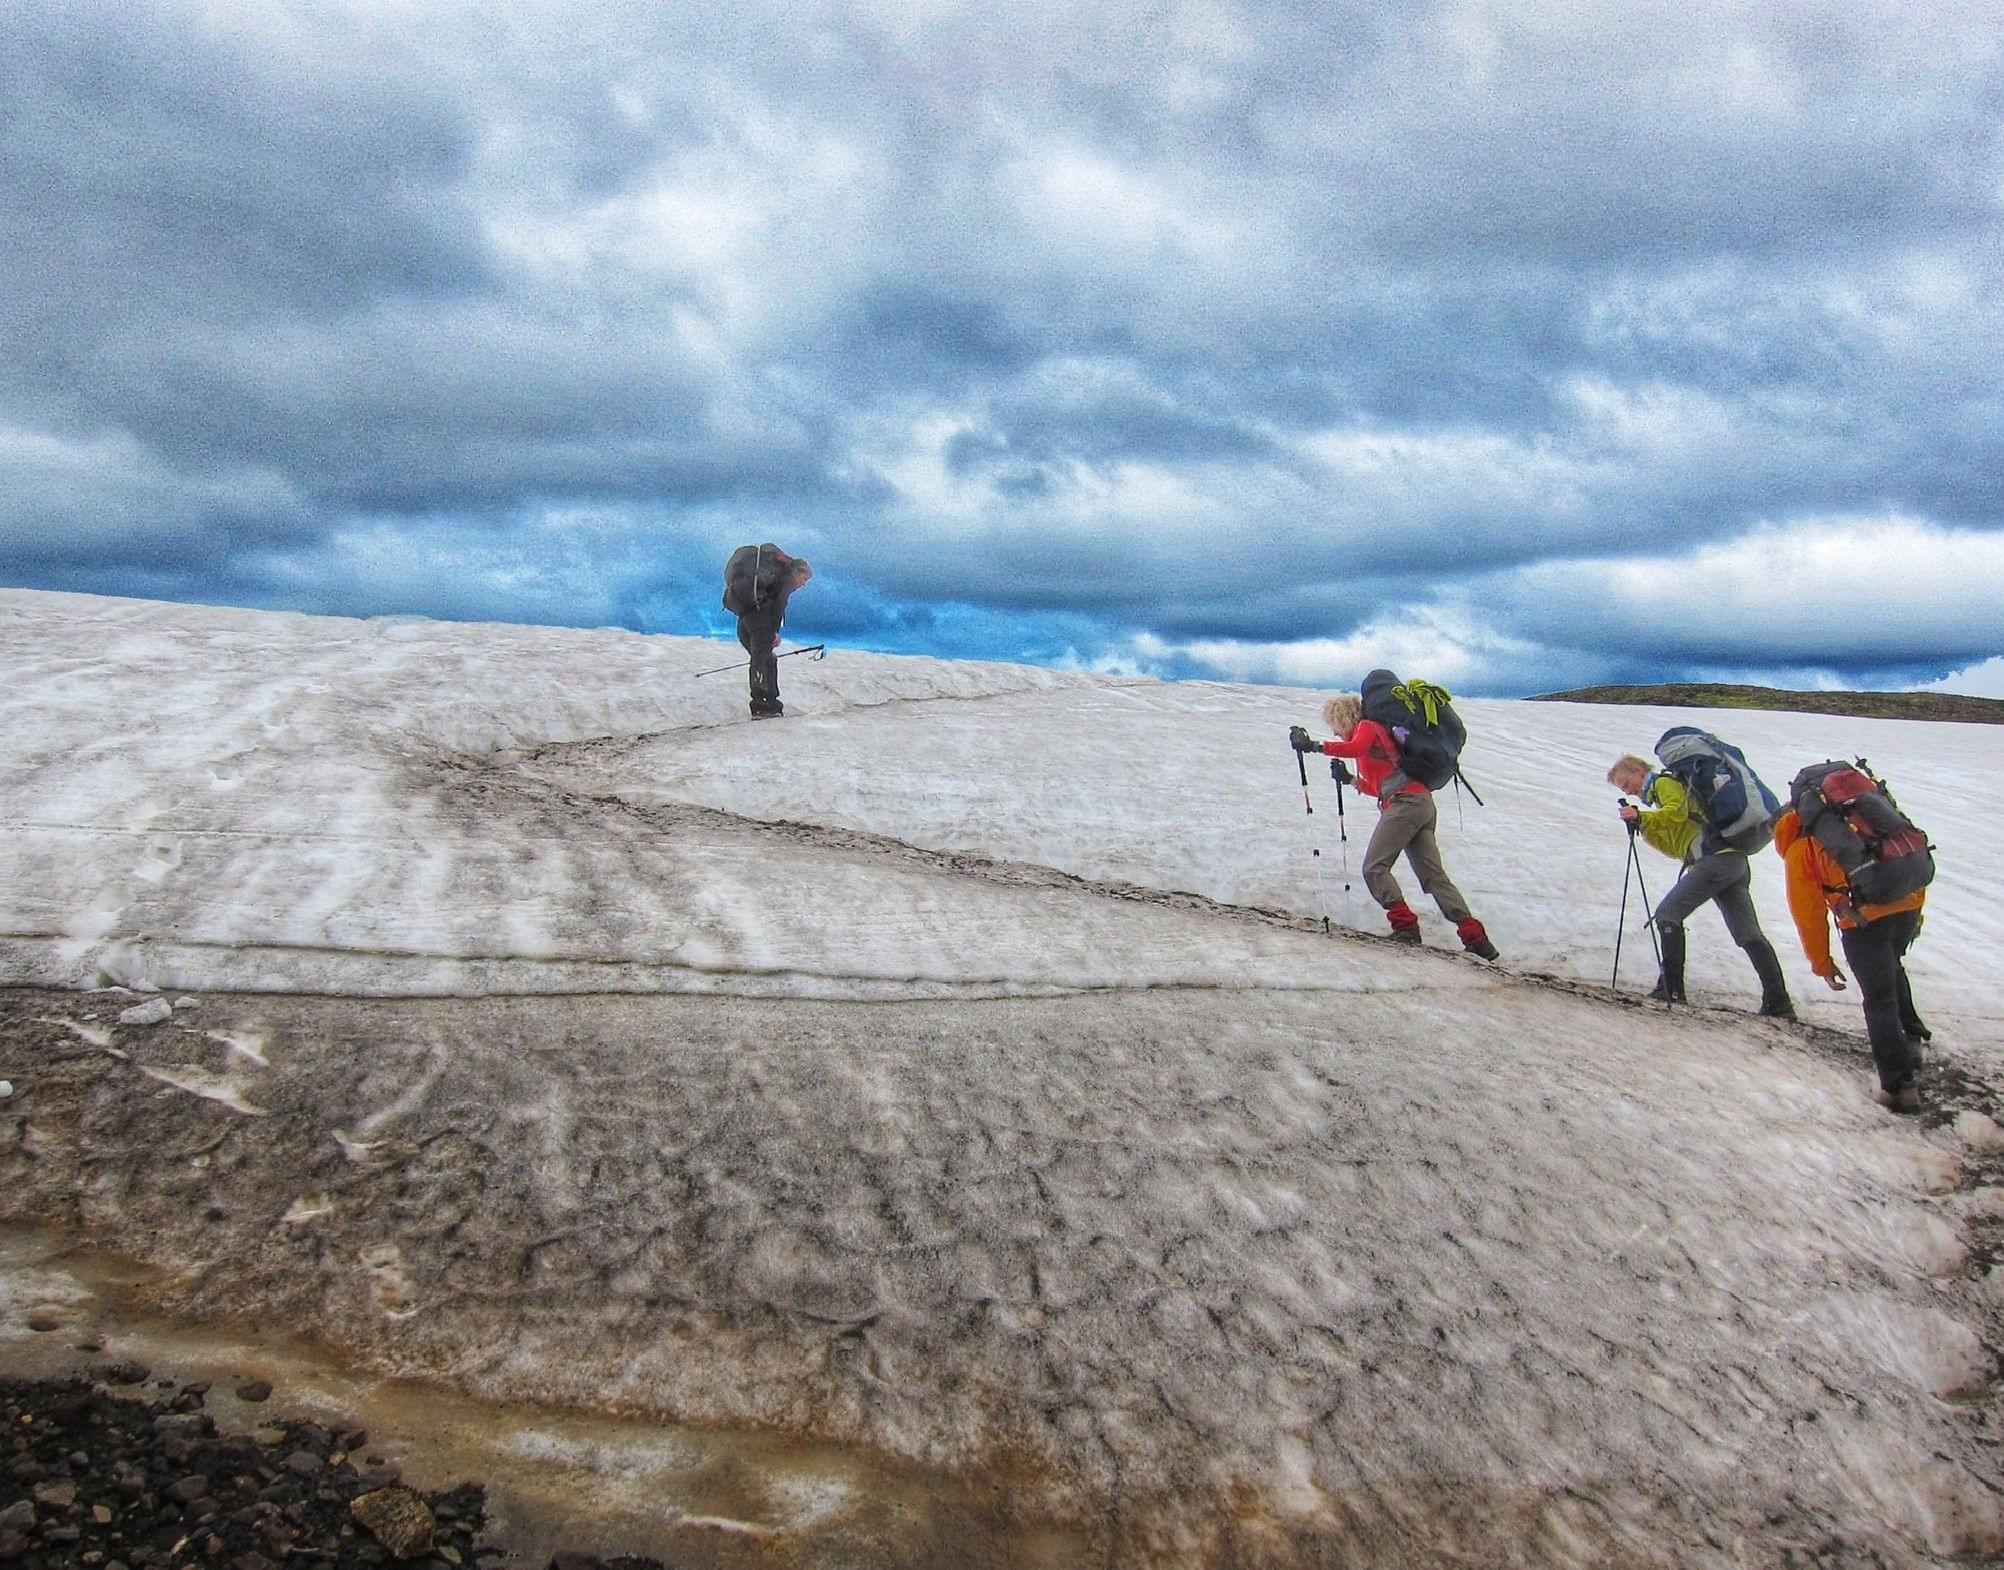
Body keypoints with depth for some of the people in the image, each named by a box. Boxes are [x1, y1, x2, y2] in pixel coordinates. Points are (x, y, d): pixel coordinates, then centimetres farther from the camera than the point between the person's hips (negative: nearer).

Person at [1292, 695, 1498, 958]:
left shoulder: (1367, 727, 5)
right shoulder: (1371, 734, 31)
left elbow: (1356, 748, -20)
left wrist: (1314, 746, -21)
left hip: (1406, 802, -9)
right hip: (1423, 803, 9)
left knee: (1374, 867, -13)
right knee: (1434, 876, 4)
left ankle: (1405, 926, -25)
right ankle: (1475, 938, -4)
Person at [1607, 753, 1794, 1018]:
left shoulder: (1665, 782, 6)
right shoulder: (1665, 791, 33)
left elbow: (1677, 812, -15)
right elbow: (1676, 848, 25)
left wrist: (1642, 816, -12)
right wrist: (1642, 827, 15)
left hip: (1715, 856, -10)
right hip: (1736, 860, 10)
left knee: (1667, 914, -8)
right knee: (1748, 934, 8)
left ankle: (1671, 987, -12)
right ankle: (1779, 1002, 6)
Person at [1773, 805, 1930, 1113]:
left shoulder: (1798, 851, 12)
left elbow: (1809, 915, 10)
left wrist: (1822, 964, 19)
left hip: (1864, 921, -5)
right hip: (1908, 906, 5)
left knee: (1879, 1001, 4)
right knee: (1892, 967, 33)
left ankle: (1900, 1084, 1)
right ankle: (1911, 1036, 28)